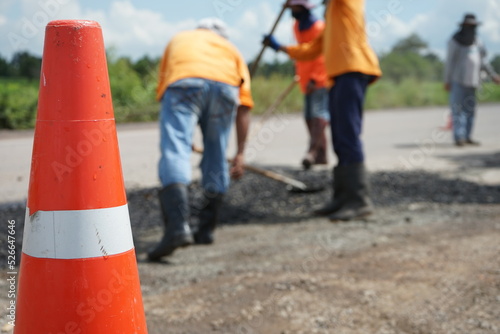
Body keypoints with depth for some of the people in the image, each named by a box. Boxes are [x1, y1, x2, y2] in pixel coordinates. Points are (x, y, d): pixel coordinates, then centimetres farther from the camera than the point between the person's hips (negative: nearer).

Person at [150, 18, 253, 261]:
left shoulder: (179, 39, 40)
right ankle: (206, 229, 21)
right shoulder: (230, 49, 36)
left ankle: (177, 227, -28)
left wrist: (183, 138, 51)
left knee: (174, 153, -10)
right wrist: (240, 153, 25)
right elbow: (243, 107, 24)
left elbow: (162, 90, 40)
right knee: (216, 159, 16)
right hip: (225, 86, 2)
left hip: (183, 82, -1)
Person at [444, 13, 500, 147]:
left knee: (470, 109, 4)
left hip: (471, 80, 6)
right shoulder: (455, 41, -4)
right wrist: (447, 81, -7)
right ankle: (459, 137, -13)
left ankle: (467, 137, 8)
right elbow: (449, 62, -4)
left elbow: (482, 60, 19)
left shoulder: (476, 41, 14)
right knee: (458, 107, -11)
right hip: (458, 79, -6)